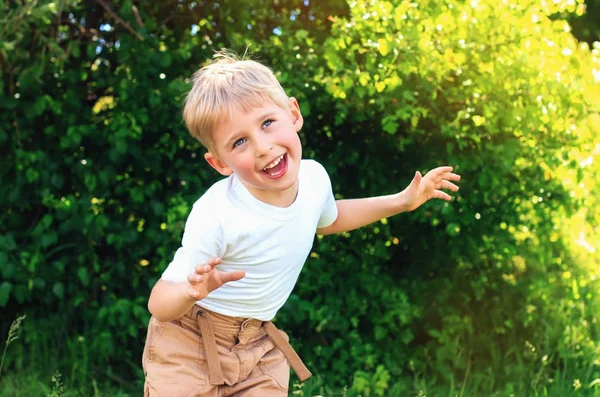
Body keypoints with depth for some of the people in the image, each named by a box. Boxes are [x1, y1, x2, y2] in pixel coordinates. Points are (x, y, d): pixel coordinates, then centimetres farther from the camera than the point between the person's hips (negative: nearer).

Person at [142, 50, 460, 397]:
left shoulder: (314, 177, -11)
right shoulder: (215, 218, -32)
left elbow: (327, 218, 16)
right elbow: (160, 305, -25)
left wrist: (403, 200, 14)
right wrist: (192, 292, -47)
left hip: (258, 343, 5)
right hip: (190, 343, -5)